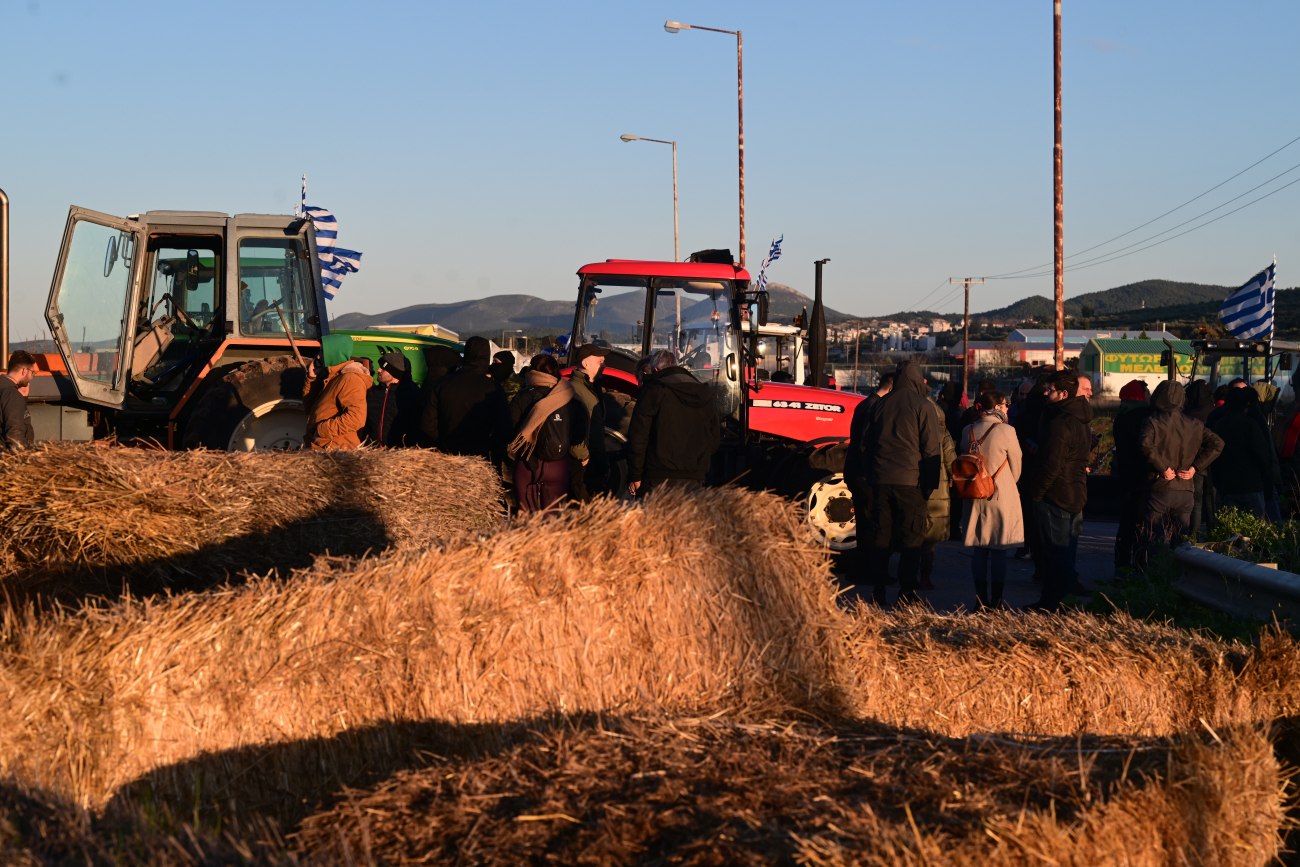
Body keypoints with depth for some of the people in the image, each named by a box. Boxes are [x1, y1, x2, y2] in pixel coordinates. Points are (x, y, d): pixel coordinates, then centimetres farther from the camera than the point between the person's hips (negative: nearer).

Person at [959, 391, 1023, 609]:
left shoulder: (968, 431, 0)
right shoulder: (1006, 431, -11)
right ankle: (996, 599, 3)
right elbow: (1016, 468, -1)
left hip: (974, 497, 4)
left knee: (979, 551, 10)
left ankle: (981, 598, 12)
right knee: (999, 551, 2)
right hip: (1002, 497, -4)